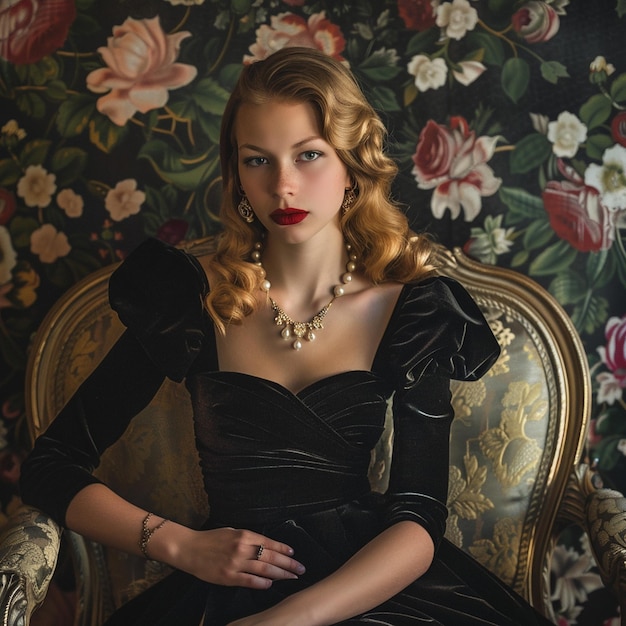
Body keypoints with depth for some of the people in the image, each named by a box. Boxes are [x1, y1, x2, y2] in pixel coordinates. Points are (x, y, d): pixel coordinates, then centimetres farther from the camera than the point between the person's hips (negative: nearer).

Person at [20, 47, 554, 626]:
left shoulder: (411, 308, 0)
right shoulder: (191, 297, 0)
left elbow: (419, 519, -7)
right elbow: (49, 466, 3)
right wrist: (181, 544, -10)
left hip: (365, 578, 1)